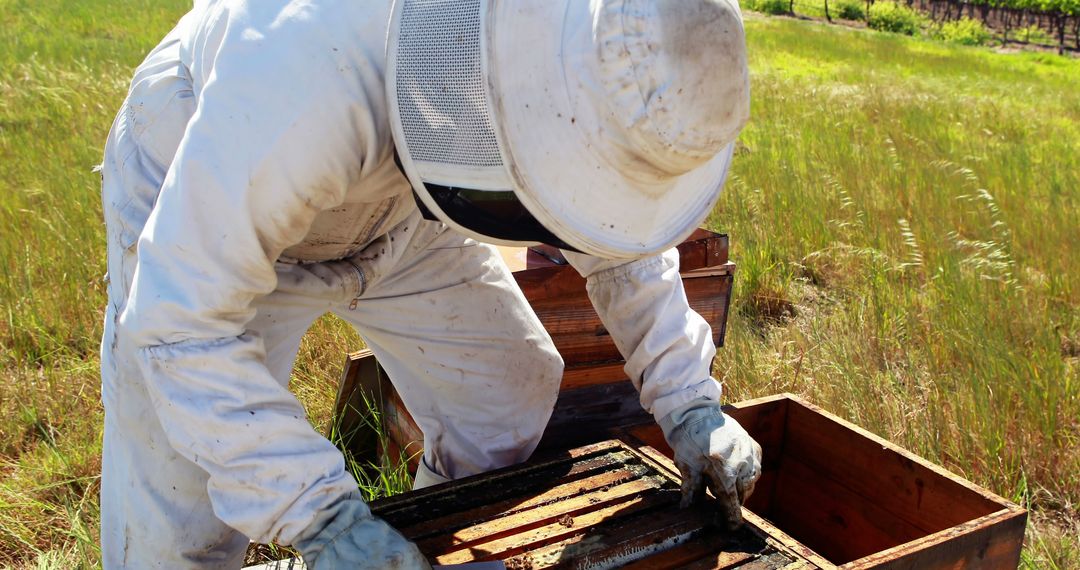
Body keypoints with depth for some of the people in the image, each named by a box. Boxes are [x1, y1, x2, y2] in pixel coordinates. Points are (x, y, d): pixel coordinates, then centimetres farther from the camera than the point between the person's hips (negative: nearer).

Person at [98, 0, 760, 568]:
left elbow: (618, 215, -8)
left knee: (513, 384, 5)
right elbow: (182, 319, -37)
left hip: (389, 204, 5)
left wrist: (688, 400, -14)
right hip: (201, 203, -4)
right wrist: (325, 517, -40)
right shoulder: (310, 70, -44)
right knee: (180, 506, -8)